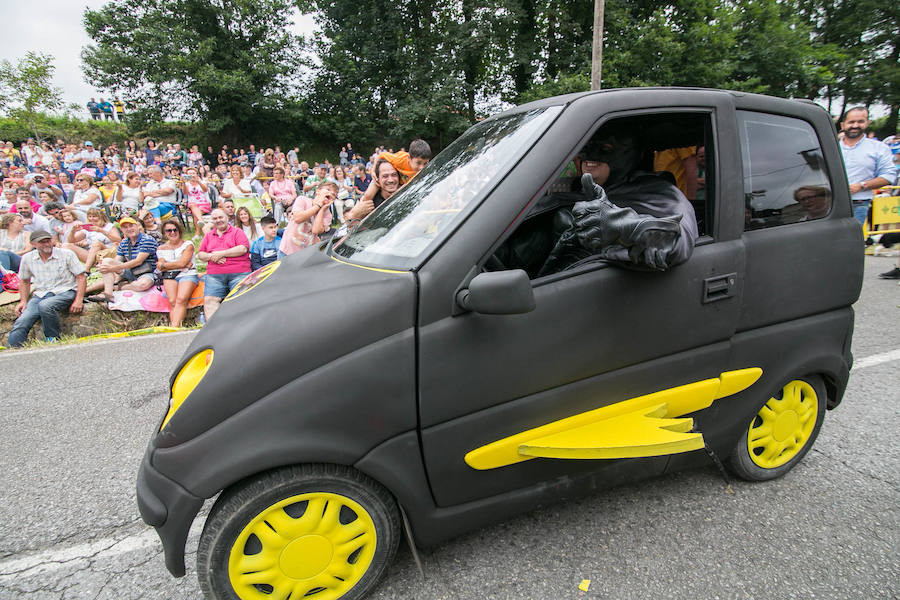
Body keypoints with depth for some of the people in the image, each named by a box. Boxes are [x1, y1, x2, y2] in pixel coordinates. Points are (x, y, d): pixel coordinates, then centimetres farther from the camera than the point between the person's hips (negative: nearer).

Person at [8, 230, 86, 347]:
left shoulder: (66, 254, -2)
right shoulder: (27, 258, 9)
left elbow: (81, 277, -4)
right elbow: (24, 281, 24)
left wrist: (78, 300, -14)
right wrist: (23, 301, 10)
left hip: (65, 292, -4)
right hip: (40, 295, 4)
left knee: (44, 305, -36)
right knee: (21, 322, -20)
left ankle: (54, 339, -17)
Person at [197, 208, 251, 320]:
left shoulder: (237, 232, 10)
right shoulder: (208, 235, 23)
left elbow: (243, 249, -7)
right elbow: (200, 254, 20)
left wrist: (220, 254, -8)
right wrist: (211, 256, -4)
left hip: (238, 273, -3)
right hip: (214, 275, 4)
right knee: (210, 300, -12)